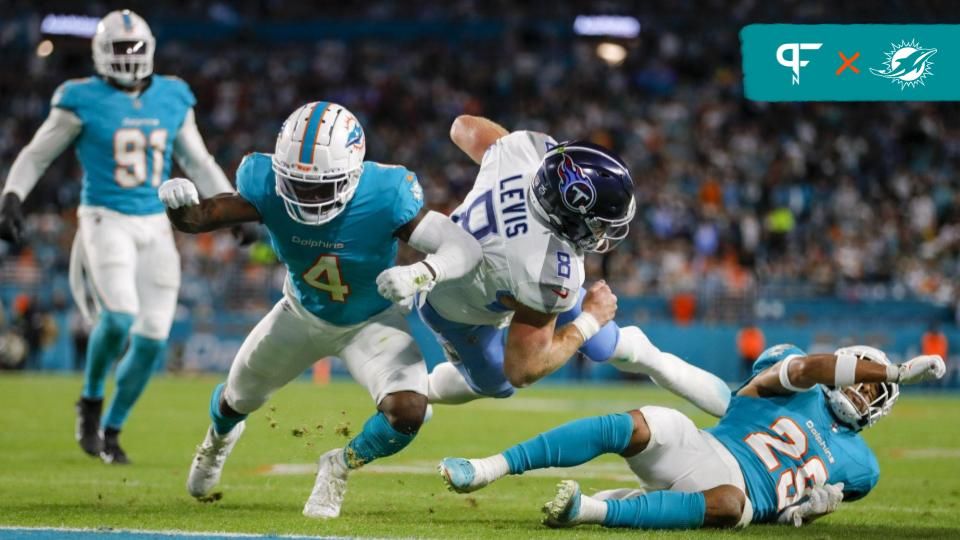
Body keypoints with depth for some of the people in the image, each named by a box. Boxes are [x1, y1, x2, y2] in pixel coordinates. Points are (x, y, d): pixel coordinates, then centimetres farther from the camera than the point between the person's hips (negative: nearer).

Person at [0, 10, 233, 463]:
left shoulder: (173, 99, 7)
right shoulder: (84, 101, -5)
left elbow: (199, 163, 17)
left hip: (155, 227, 5)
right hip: (105, 222, -5)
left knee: (153, 336, -1)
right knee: (120, 317, -24)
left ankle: (111, 431, 17)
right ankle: (90, 401, 5)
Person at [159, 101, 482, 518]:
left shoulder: (384, 197, -37)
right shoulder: (268, 186, -31)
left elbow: (466, 248, -39)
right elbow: (199, 218, -30)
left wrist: (420, 275, -60)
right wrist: (182, 206, -54)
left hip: (373, 321, -2)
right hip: (304, 312, 2)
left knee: (407, 411, -27)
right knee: (240, 396, 22)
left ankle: (340, 467, 6)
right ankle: (219, 437, 62)